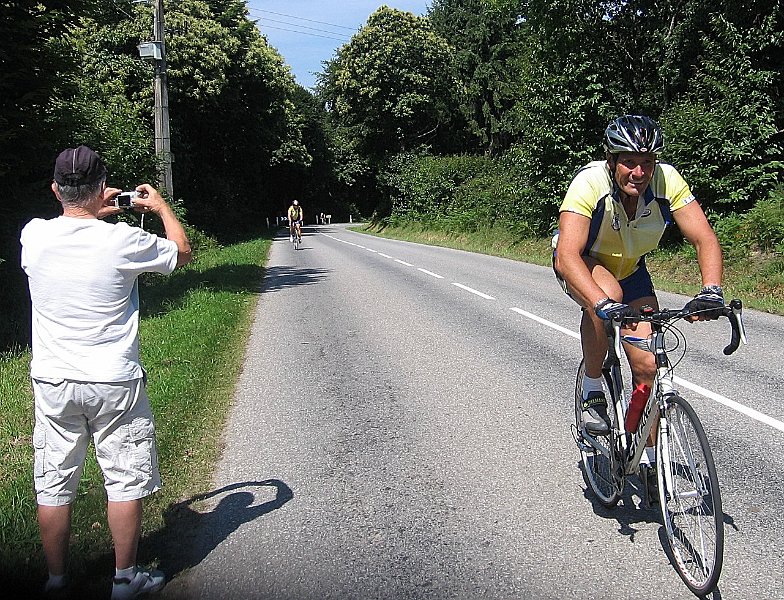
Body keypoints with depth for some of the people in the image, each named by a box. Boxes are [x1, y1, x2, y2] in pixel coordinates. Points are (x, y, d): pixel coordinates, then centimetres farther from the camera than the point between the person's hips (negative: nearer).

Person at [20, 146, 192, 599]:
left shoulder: (34, 236, -5)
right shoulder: (123, 241, -15)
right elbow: (183, 252, 4)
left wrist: (94, 212, 23)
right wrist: (162, 207, 16)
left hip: (53, 383, 4)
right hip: (115, 383, -3)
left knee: (54, 485, 14)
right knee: (125, 481, 10)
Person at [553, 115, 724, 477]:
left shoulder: (666, 180, -25)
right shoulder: (589, 183, -34)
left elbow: (705, 239, -26)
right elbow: (566, 257, -45)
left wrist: (711, 292, -44)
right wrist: (604, 305, -59)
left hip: (630, 270, 3)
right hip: (581, 265, -3)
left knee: (647, 365, -7)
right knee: (608, 295, -39)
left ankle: (647, 460, 15)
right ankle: (592, 393, -15)